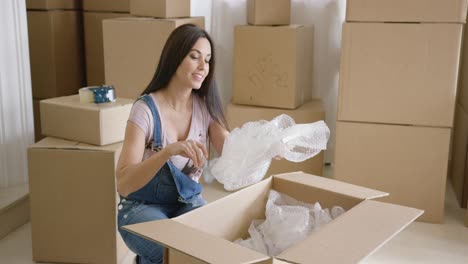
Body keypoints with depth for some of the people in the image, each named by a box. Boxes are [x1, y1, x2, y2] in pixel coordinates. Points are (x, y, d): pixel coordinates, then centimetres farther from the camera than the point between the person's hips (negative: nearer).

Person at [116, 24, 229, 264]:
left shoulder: (205, 105, -4)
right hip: (142, 207, -4)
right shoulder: (146, 109, -19)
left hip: (188, 203, 4)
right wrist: (169, 150, -42)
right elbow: (123, 184, -28)